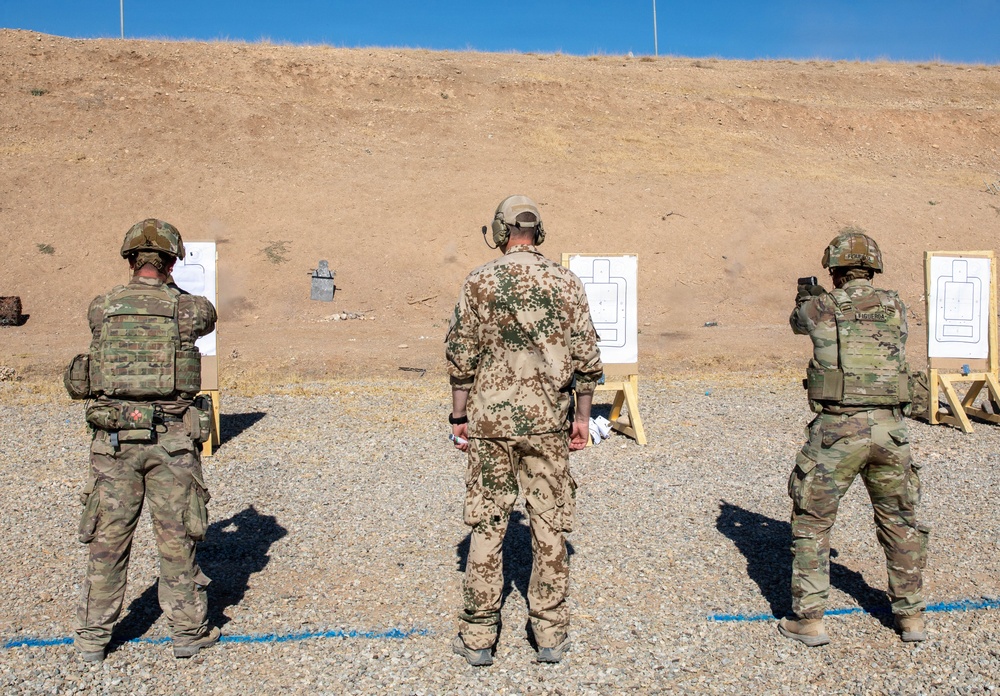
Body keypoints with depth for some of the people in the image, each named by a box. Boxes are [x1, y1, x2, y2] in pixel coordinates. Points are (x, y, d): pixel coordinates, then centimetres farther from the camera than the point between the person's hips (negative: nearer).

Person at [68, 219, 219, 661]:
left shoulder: (100, 308, 0)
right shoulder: (189, 309, -6)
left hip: (114, 437, 2)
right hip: (171, 439, -2)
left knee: (108, 538, 13)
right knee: (176, 538, 9)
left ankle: (92, 637, 26)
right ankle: (188, 631, 21)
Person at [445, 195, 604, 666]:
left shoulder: (480, 281, -3)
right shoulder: (566, 282, 1)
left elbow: (461, 357, -3)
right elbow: (586, 358, 1)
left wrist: (458, 416, 5)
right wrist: (582, 416, 10)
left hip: (490, 420, -1)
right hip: (547, 422, 1)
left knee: (486, 526, 7)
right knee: (549, 526, 9)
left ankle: (478, 637, 17)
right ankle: (550, 635, 19)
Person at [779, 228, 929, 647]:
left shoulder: (821, 307, -2)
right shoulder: (895, 308, 7)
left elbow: (798, 323, 21)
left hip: (837, 429, -3)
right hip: (889, 428, 4)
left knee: (812, 522, 9)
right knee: (900, 522, 21)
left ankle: (809, 619, 11)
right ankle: (911, 615, 30)